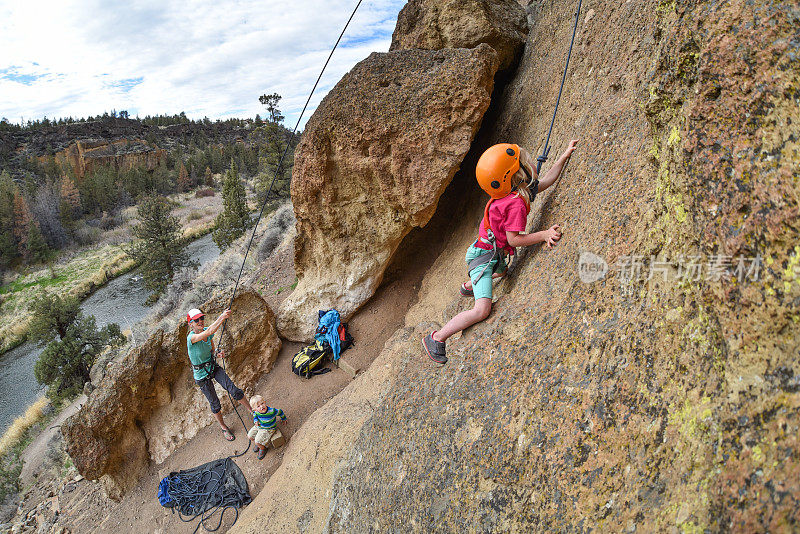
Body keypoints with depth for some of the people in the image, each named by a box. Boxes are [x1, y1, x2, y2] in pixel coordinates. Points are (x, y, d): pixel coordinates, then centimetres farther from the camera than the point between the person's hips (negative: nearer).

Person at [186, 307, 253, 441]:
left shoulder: (206, 331, -8)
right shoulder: (191, 337, -29)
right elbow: (210, 332, -49)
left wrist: (219, 354, -15)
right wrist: (222, 317, -61)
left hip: (213, 367, 4)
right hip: (201, 374, -4)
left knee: (234, 391, -7)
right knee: (215, 404, 10)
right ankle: (224, 428, 32)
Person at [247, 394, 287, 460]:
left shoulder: (272, 411, -34)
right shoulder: (256, 412, -19)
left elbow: (280, 412, -13)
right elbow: (255, 416, 8)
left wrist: (283, 419, 6)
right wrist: (255, 421, -12)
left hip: (268, 429, -6)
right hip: (259, 426, 6)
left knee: (257, 441, -13)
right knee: (250, 436, 11)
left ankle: (263, 448, 21)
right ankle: (258, 444, 41)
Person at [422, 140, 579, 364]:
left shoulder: (517, 191, 0)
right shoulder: (516, 203, -28)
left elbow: (544, 182, 13)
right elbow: (513, 239, -25)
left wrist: (565, 156, 12)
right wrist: (544, 235, -24)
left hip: (493, 254, 10)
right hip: (484, 256, -10)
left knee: (502, 271, 44)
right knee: (482, 310, -20)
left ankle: (468, 286, 67)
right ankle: (436, 338, -10)